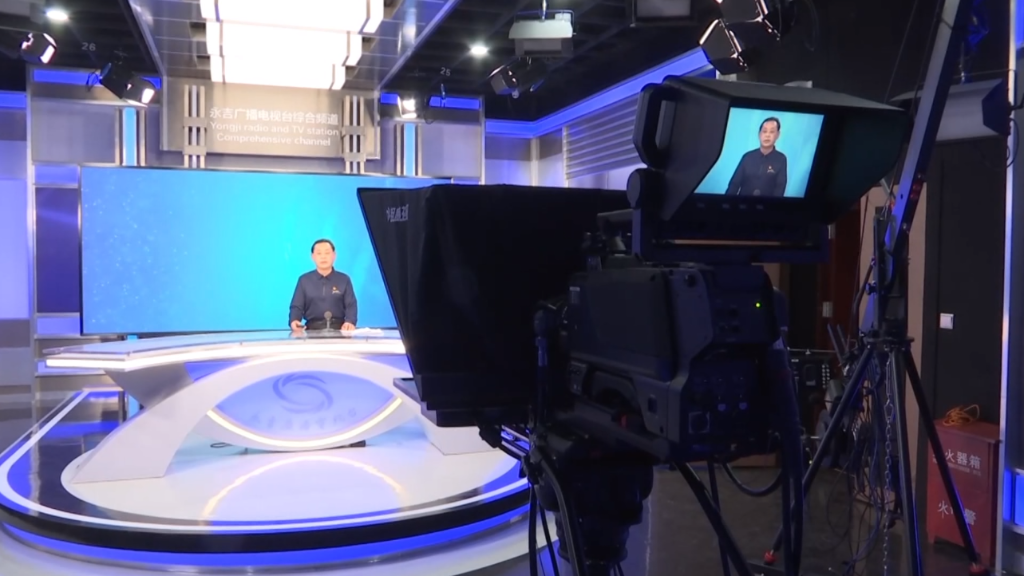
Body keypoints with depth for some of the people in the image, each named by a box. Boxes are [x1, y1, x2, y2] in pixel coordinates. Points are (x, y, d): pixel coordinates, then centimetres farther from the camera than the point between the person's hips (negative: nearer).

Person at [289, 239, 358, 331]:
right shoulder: (304, 280, 11)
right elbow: (297, 307, 8)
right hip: (313, 328, 1)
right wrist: (294, 321, -15)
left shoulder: (344, 279, 10)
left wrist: (350, 322, -18)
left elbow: (351, 305, 3)